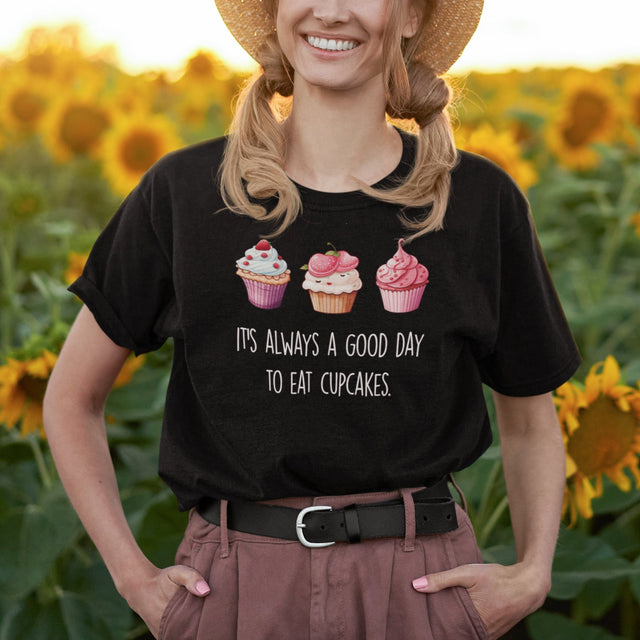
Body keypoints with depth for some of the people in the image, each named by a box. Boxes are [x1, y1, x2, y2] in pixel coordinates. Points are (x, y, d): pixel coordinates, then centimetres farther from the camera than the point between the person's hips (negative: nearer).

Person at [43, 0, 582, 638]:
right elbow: (71, 399, 8)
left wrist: (531, 576, -3)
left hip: (421, 587, 1)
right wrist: (133, 576, 0)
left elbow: (530, 423, 12)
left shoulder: (481, 201, -1)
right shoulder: (183, 191, -2)